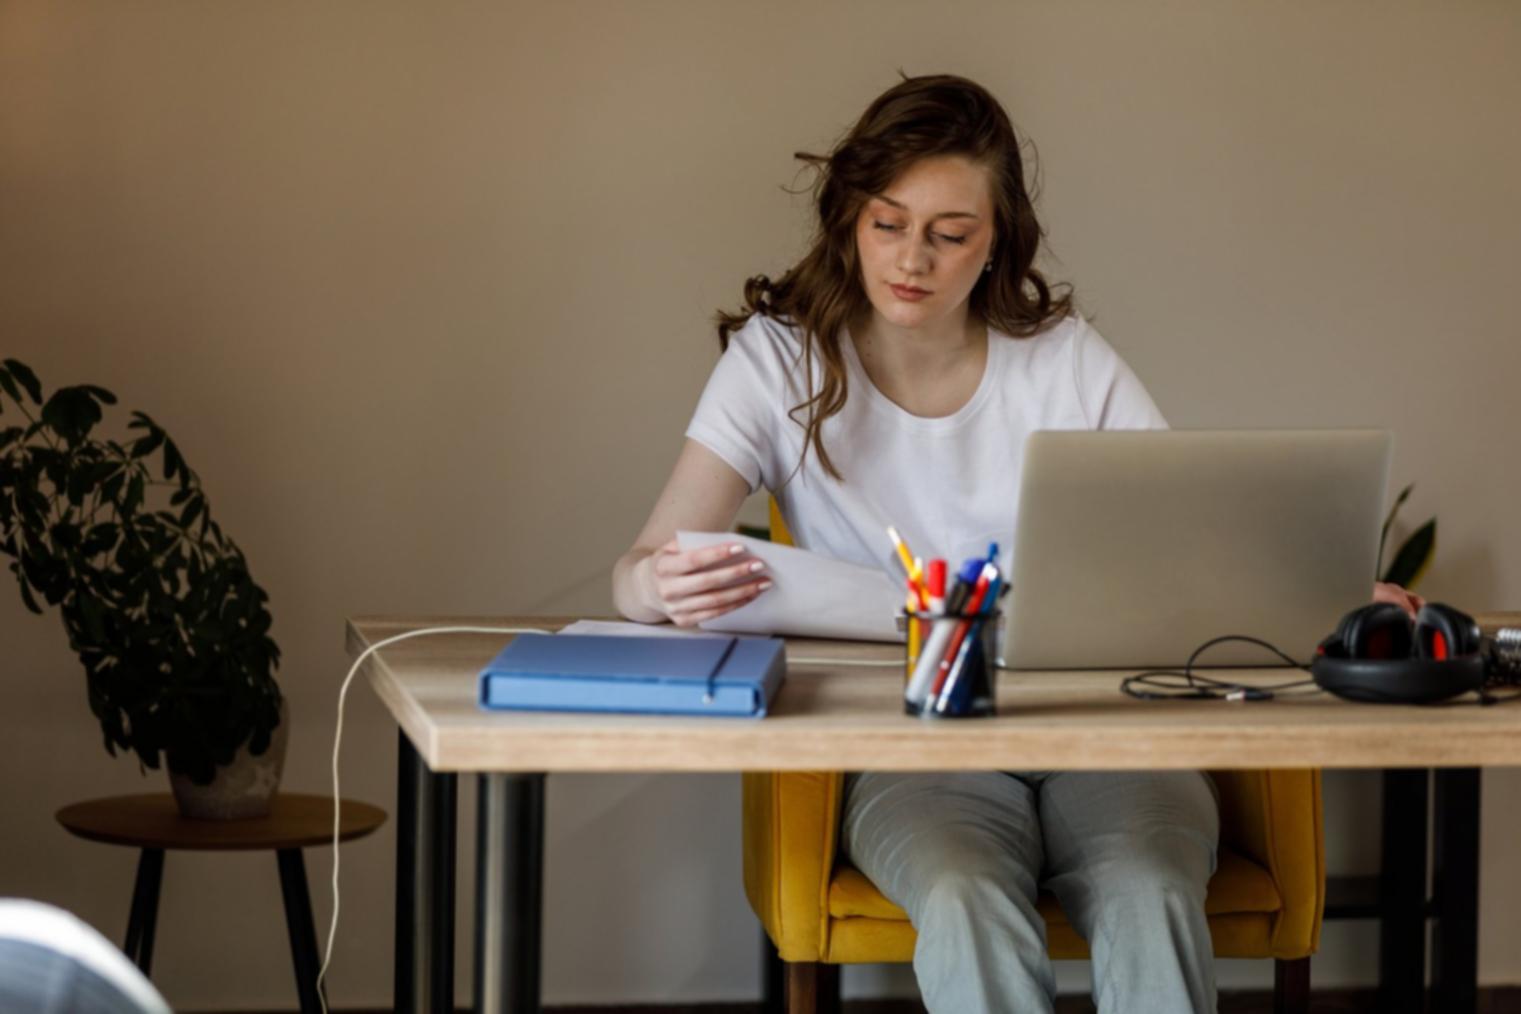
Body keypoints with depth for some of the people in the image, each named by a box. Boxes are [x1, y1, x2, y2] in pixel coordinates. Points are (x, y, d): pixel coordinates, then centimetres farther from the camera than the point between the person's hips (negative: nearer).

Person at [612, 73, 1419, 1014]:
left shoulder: (1067, 358, 5)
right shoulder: (782, 360, 1)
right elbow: (641, 571, -7)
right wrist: (661, 588, -33)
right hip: (913, 739, -1)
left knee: (1150, 900, -32)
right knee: (968, 904, -34)